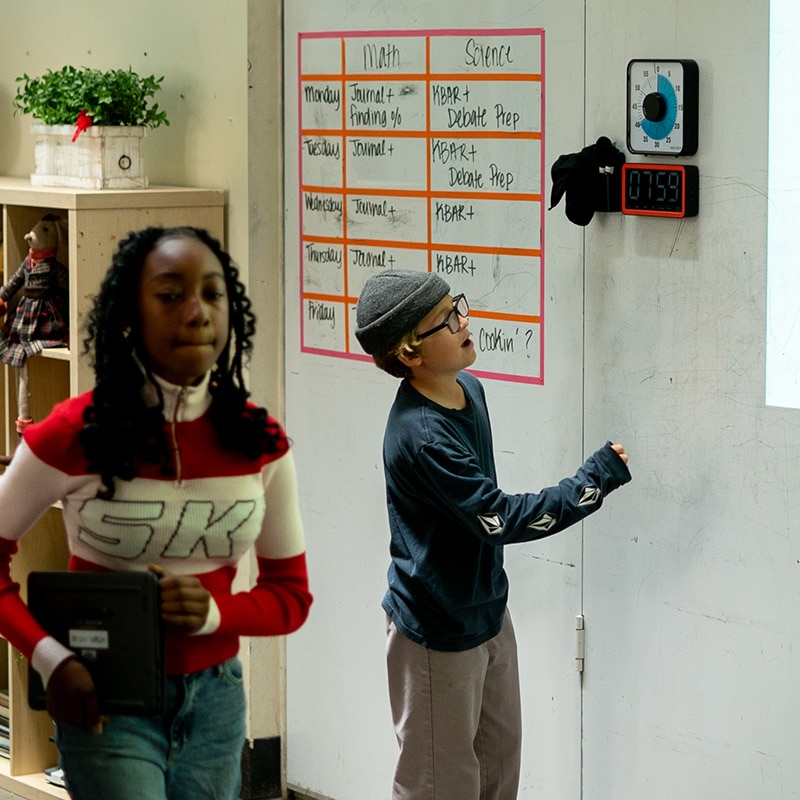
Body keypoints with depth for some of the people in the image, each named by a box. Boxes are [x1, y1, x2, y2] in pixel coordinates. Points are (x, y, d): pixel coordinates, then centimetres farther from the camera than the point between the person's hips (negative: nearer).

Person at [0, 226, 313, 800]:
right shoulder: (73, 436, -13)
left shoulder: (260, 441, -2)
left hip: (214, 698, 4)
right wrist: (51, 659, -17)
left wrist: (213, 613, -16)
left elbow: (290, 593, 5)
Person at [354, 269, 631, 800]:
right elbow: (501, 519, -28)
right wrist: (595, 482, -25)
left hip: (488, 611, 9)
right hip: (438, 631, -9)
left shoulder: (468, 390, 0)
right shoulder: (420, 437, -30)